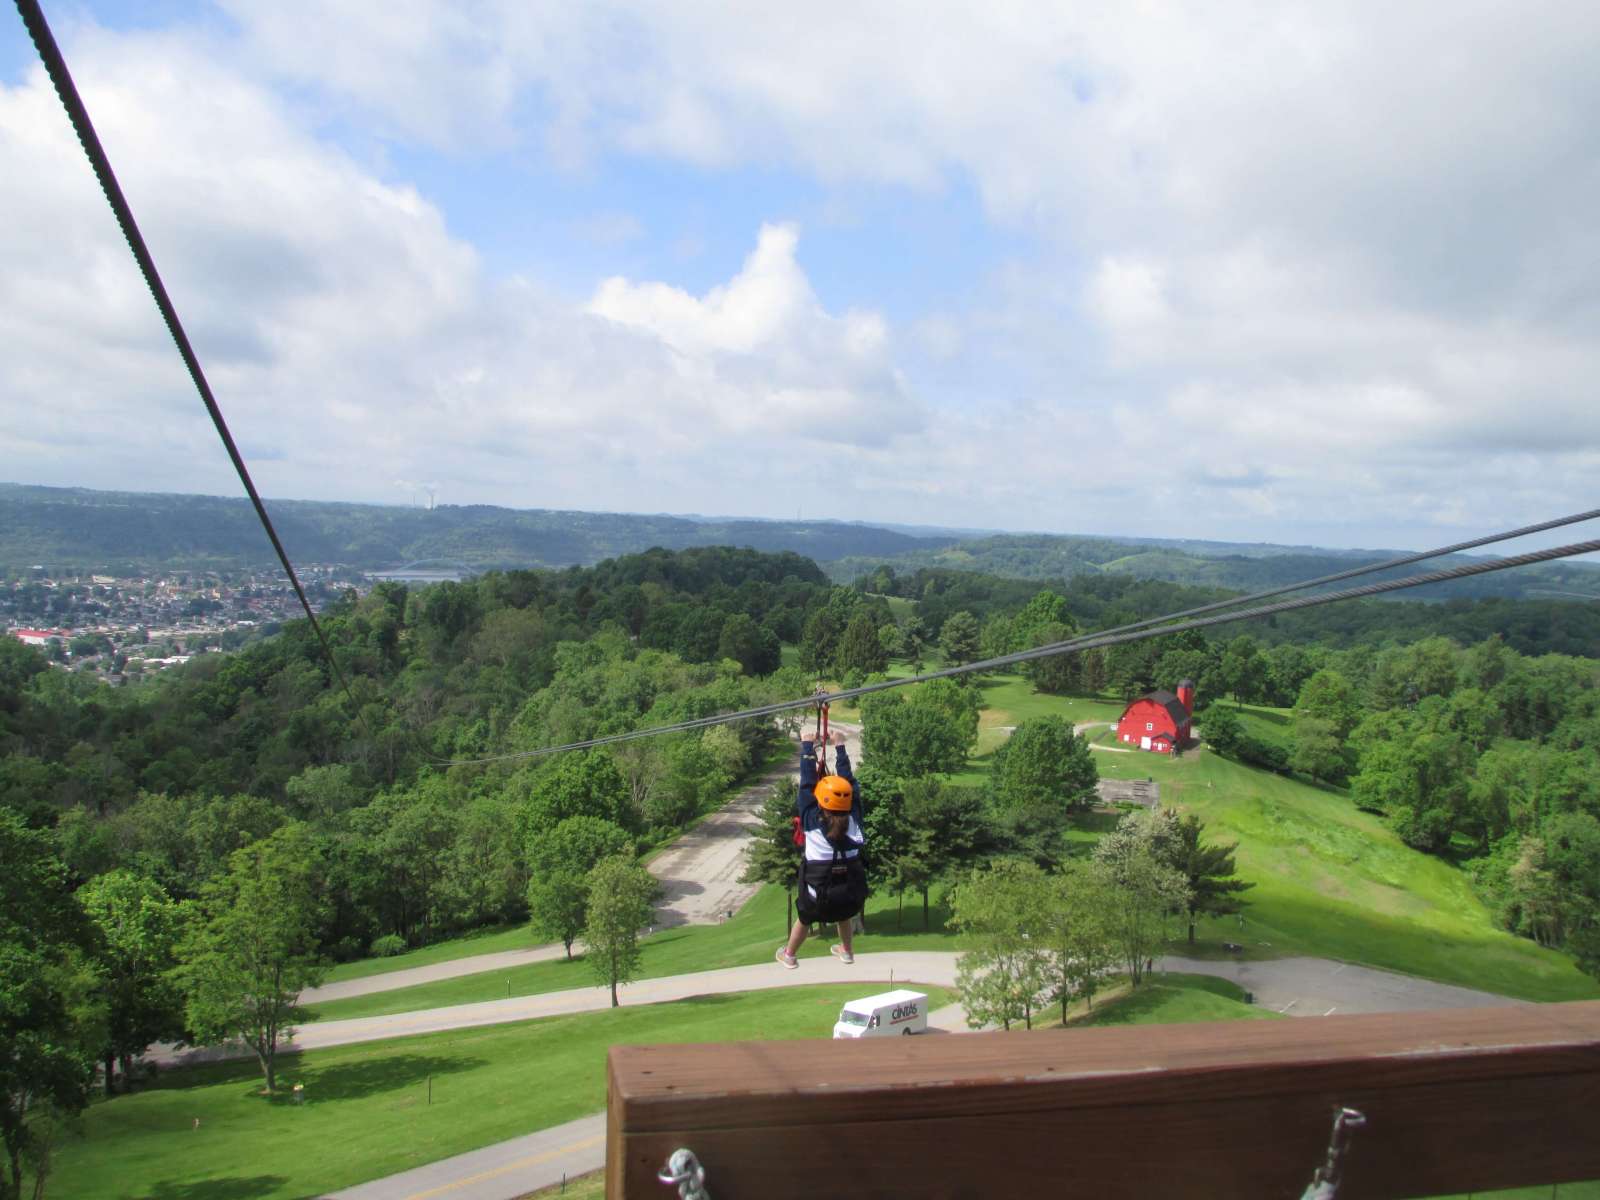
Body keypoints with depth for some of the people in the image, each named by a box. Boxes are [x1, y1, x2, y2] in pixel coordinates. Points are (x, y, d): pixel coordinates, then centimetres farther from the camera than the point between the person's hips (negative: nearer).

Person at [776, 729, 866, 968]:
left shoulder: (812, 819, -14)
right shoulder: (853, 817, -9)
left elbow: (807, 783, -7)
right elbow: (848, 781, 1)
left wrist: (807, 747, 3)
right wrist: (840, 747, 10)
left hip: (819, 890, -2)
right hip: (852, 891, 2)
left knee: (804, 918, 27)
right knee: (843, 912, 36)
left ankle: (788, 955, 47)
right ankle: (846, 951, 54)